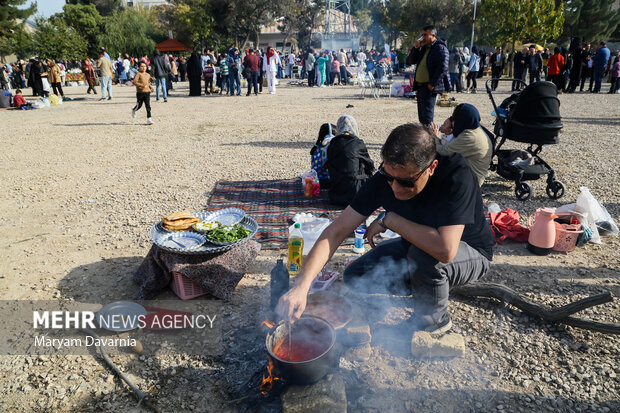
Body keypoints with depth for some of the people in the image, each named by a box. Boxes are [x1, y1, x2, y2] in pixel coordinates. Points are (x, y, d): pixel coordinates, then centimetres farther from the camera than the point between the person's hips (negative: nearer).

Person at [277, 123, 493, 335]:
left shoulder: (457, 174, -34)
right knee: (355, 276, -7)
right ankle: (430, 286, 9)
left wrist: (388, 219, -32)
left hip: (472, 254, -4)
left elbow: (445, 250, -44)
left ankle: (434, 320, -6)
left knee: (424, 253, -36)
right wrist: (301, 286, -34)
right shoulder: (387, 176, -21)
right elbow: (337, 231, -23)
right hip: (415, 246, 5)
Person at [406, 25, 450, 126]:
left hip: (430, 87, -9)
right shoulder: (423, 48, 18)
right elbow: (410, 61, 19)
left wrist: (432, 84, -22)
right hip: (420, 86, 9)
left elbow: (443, 67, -19)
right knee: (421, 116, 13)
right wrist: (415, 48, 4)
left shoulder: (440, 48, -8)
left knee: (427, 118, -11)